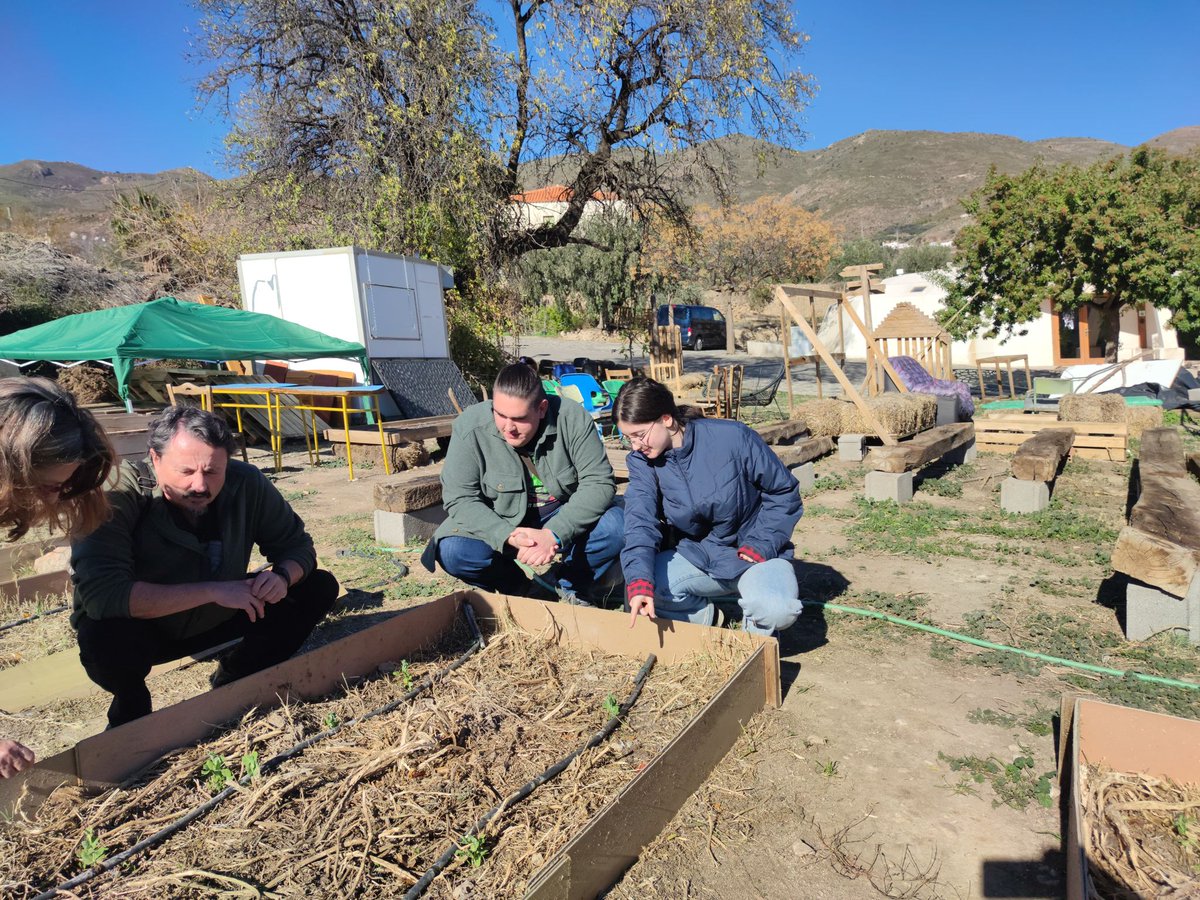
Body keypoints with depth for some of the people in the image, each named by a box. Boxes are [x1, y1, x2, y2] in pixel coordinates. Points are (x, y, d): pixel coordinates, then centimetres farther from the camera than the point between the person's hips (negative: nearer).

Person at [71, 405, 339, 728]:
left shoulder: (246, 483, -19)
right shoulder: (116, 495, -30)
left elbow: (297, 545, -7)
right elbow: (102, 594, -40)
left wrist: (282, 575, -30)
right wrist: (213, 590, -40)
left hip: (217, 619, 4)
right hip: (142, 630, -3)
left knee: (320, 587, -8)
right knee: (104, 637, -37)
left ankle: (232, 680, 12)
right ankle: (130, 708, 0)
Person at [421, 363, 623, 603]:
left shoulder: (573, 419, -20)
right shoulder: (470, 427, -20)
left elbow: (599, 483, -21)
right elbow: (460, 498, -20)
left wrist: (554, 534, -35)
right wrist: (507, 537, -36)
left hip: (564, 516, 0)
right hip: (499, 522, 0)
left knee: (617, 525, -26)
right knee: (452, 552, -27)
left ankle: (571, 588, 4)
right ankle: (519, 590, 5)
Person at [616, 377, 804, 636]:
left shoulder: (732, 437, -19)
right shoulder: (641, 461, -8)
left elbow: (784, 491, -8)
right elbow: (640, 523, -22)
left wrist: (760, 544, -16)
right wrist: (639, 582, -39)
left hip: (755, 553, -3)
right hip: (696, 555, 3)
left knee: (775, 610, -32)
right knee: (645, 588, -24)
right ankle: (707, 616, 3)